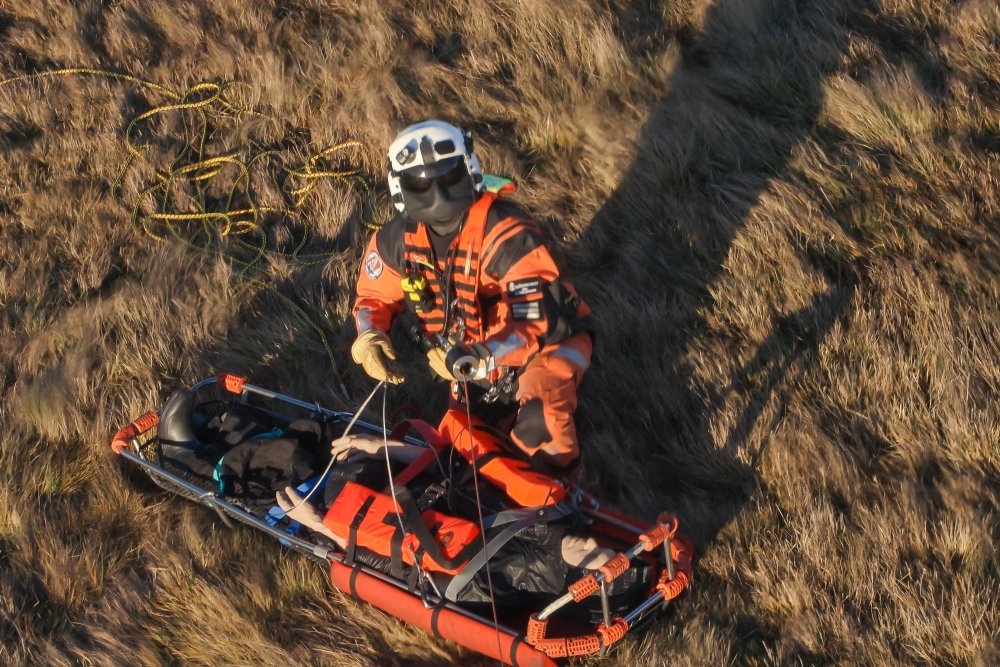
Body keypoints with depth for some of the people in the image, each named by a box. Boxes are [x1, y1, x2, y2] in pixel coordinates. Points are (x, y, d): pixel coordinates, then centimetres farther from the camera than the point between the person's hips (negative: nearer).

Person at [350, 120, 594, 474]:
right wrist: (370, 334, -17)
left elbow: (540, 324, -36)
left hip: (548, 341, -6)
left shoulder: (506, 235, -32)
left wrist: (471, 359, -47)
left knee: (539, 423, -31)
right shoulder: (399, 239, -11)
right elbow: (375, 295, 6)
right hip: (478, 356, 7)